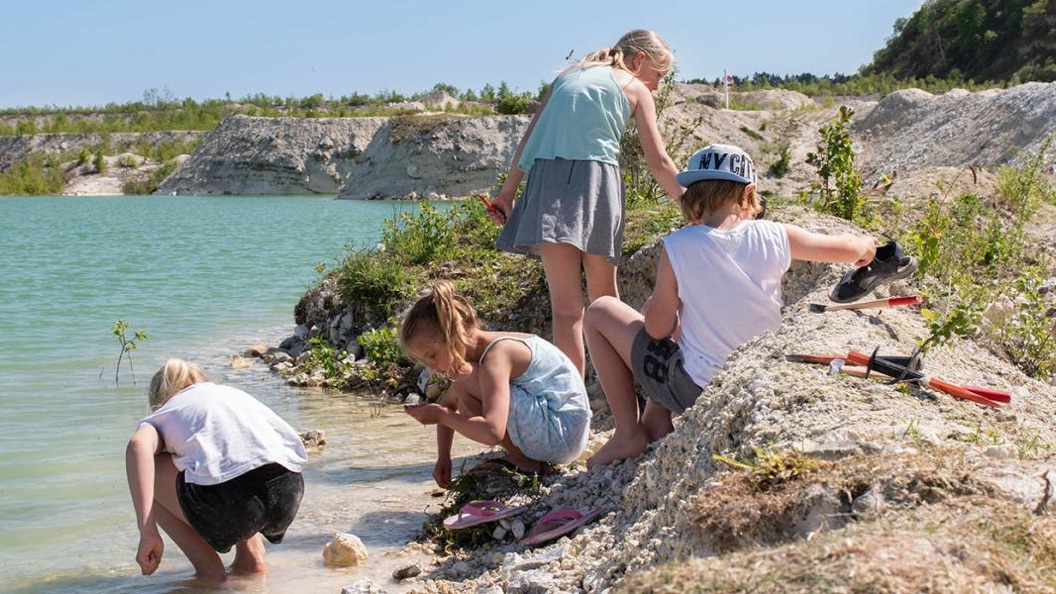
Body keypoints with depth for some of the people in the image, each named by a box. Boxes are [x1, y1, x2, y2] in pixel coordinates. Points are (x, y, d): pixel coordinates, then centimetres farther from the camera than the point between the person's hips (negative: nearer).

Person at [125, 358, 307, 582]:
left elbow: (138, 445, -4)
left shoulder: (161, 416, 22)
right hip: (289, 498, 6)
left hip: (231, 500, -6)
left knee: (144, 474, 19)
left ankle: (208, 568, 12)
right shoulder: (232, 392, 36)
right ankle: (251, 557, 23)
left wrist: (147, 532, -9)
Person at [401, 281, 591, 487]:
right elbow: (448, 403, 21)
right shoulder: (477, 350, 7)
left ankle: (522, 460, -8)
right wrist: (443, 458, 16)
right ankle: (525, 454, 11)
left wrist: (440, 415, -21)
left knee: (467, 386, -20)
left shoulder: (495, 358, -22)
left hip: (563, 434, -10)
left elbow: (492, 433, -33)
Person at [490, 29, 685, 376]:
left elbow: (530, 137, 15)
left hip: (547, 179, 2)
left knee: (566, 306, -7)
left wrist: (508, 191, 12)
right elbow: (658, 163, 9)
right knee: (604, 297, 16)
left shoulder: (566, 77, 24)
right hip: (595, 178, -2)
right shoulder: (636, 89, 14)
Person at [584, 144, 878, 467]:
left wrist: (655, 304, 10)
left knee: (600, 312, 10)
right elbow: (850, 248, 6)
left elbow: (657, 328, -11)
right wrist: (866, 245, 29)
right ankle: (655, 425, 24)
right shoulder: (775, 237, -10)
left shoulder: (678, 246, -19)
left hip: (698, 389, -5)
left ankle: (629, 435, 9)